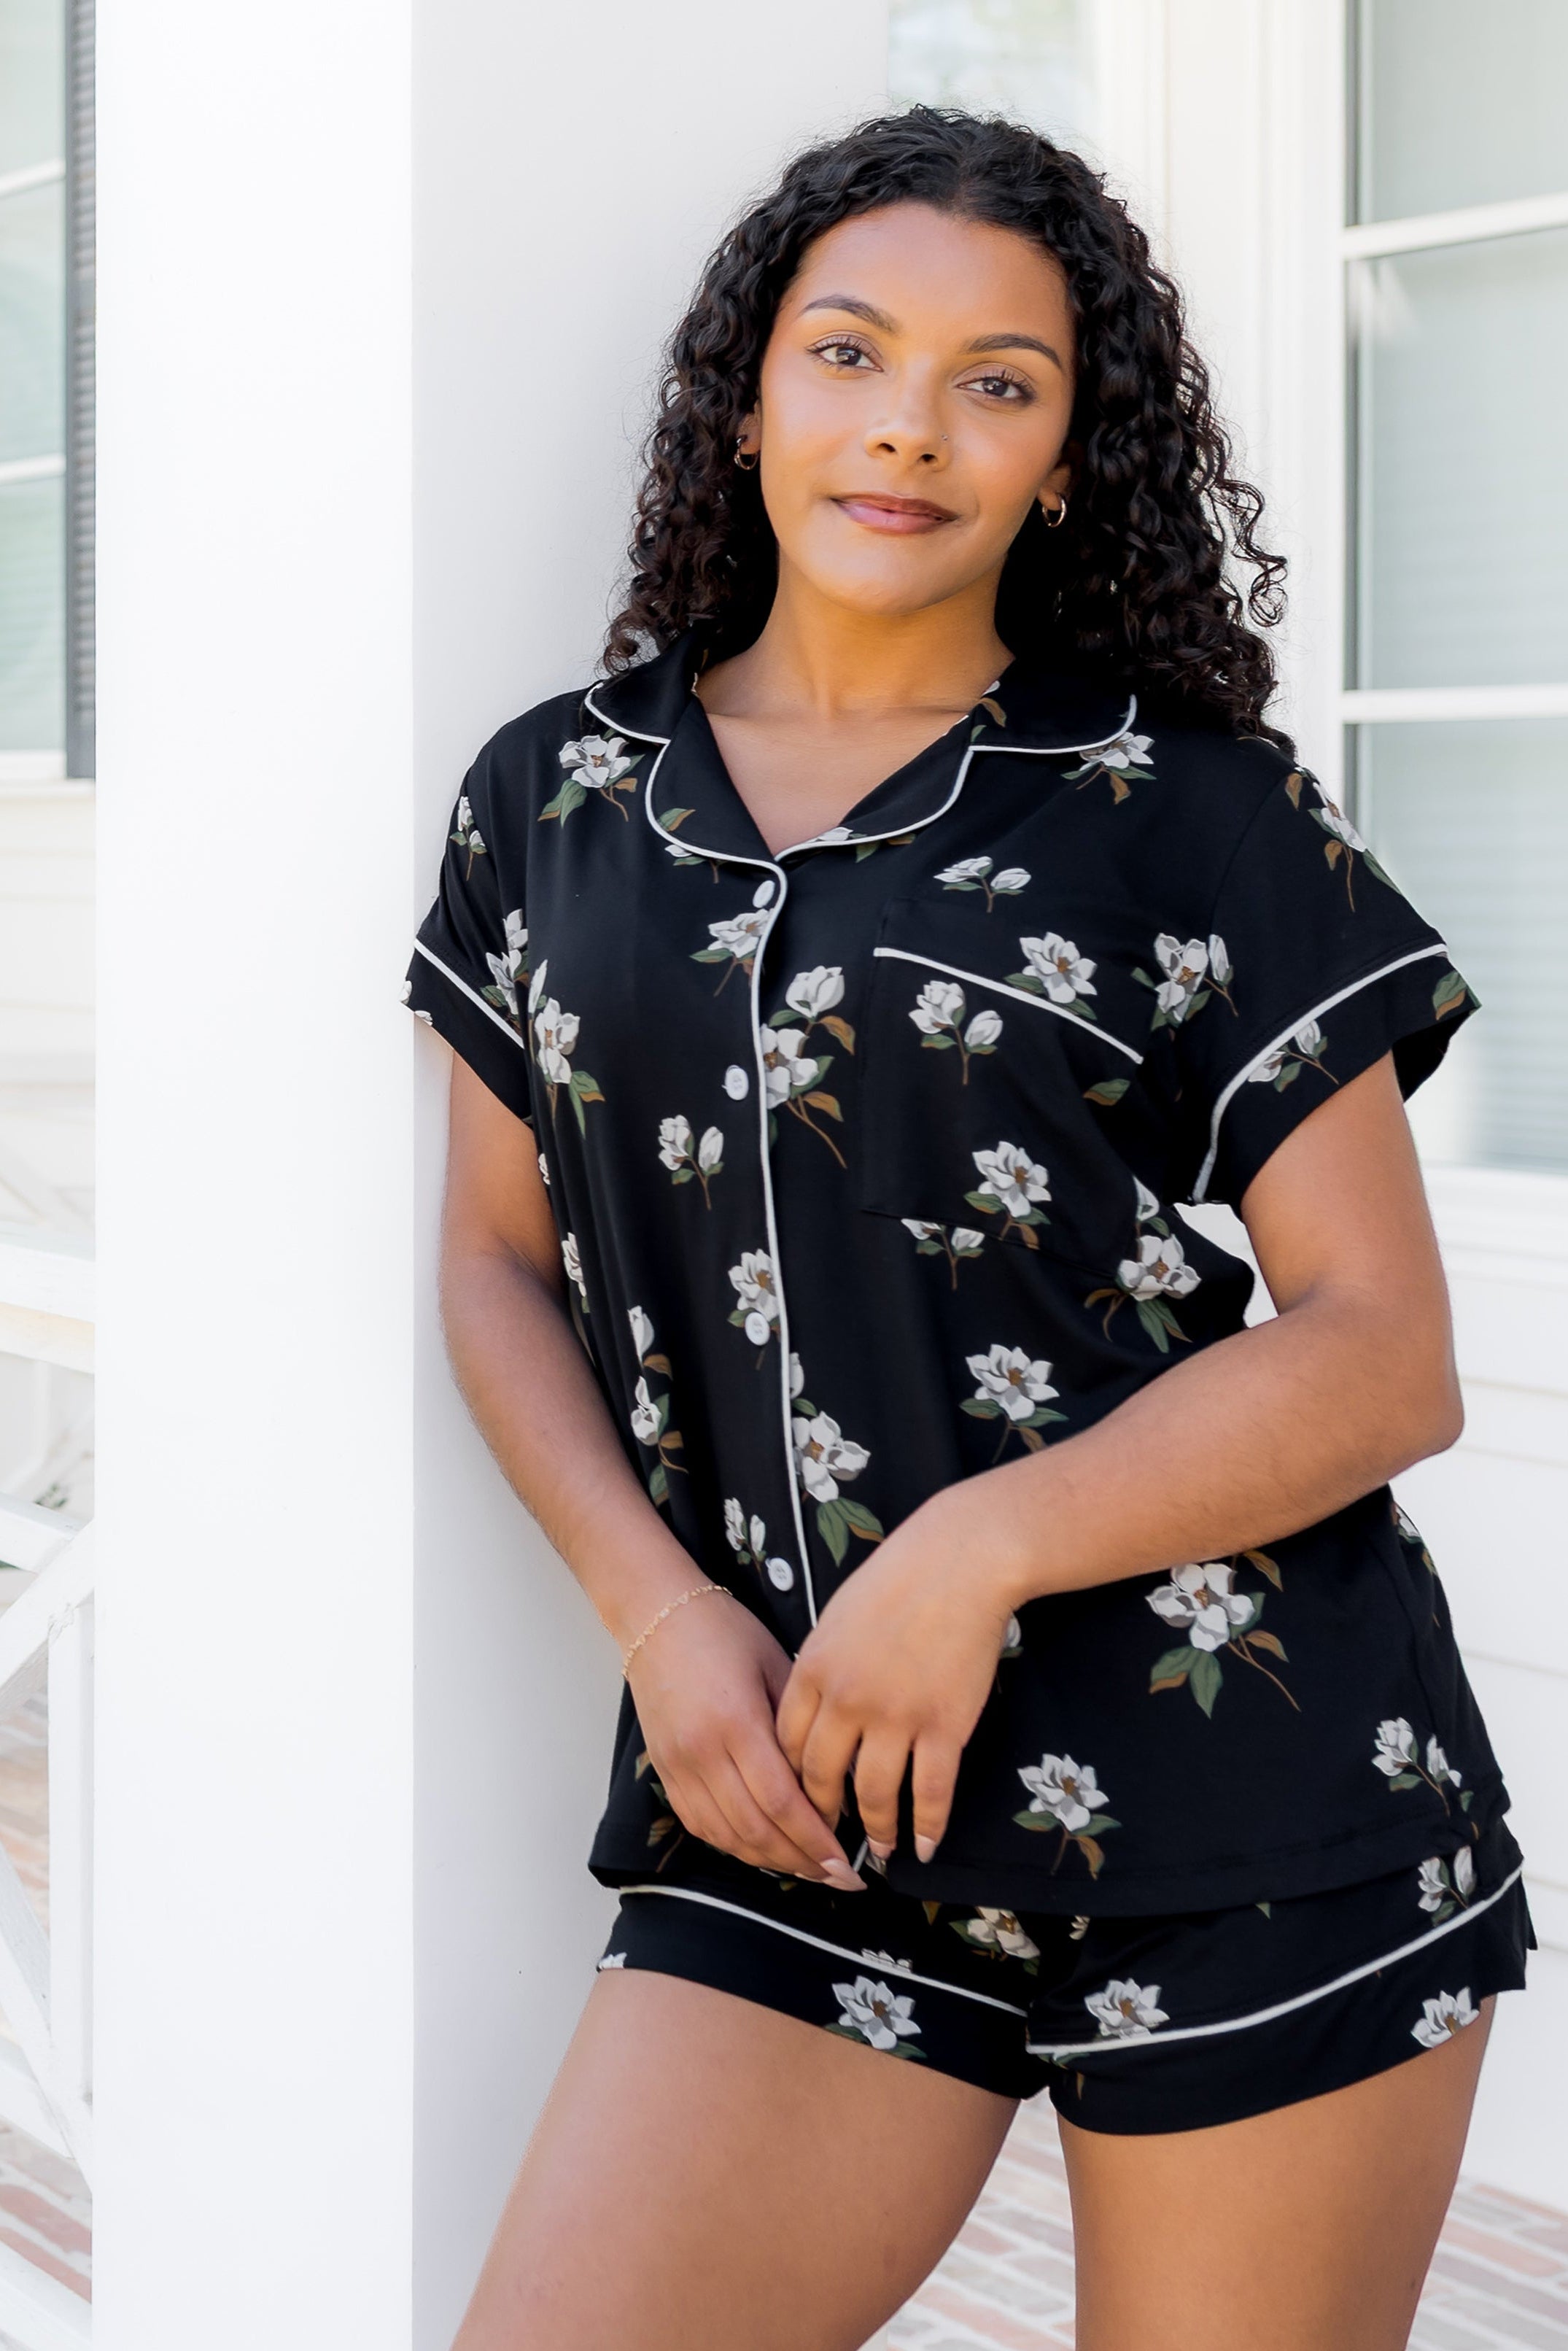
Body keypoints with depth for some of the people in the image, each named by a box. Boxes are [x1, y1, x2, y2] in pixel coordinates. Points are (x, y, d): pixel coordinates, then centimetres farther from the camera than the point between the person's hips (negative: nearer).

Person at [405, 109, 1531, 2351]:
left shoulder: (1197, 812, -1)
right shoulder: (554, 801, 9)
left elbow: (1385, 1350, -4)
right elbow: (501, 1262, 13)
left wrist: (978, 1547, -17)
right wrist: (661, 1616, -4)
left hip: (1248, 1814, -2)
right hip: (796, 1817, 3)